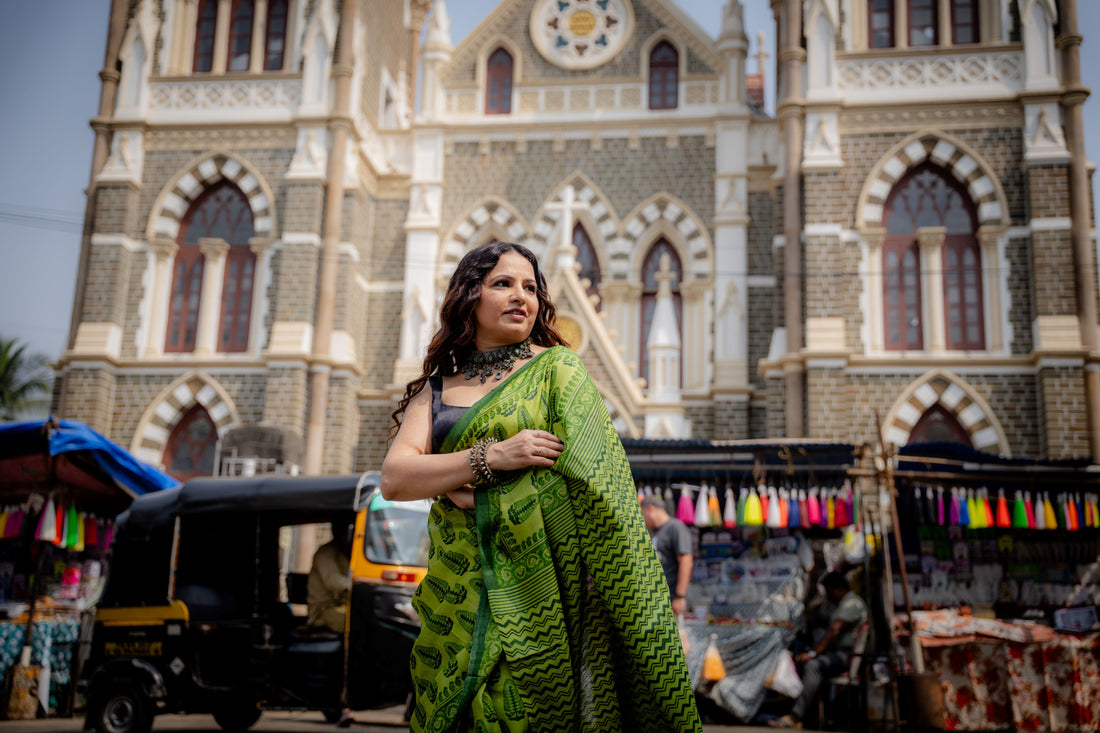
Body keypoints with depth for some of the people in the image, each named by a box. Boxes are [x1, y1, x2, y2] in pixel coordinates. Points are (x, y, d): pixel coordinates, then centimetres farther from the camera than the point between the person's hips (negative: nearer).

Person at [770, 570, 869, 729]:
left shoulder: (852, 603, -10)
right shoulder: (842, 604, 24)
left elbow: (834, 632, -21)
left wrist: (812, 653, -26)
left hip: (849, 655, -11)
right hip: (838, 652, 11)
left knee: (813, 665, -31)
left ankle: (796, 717, -36)